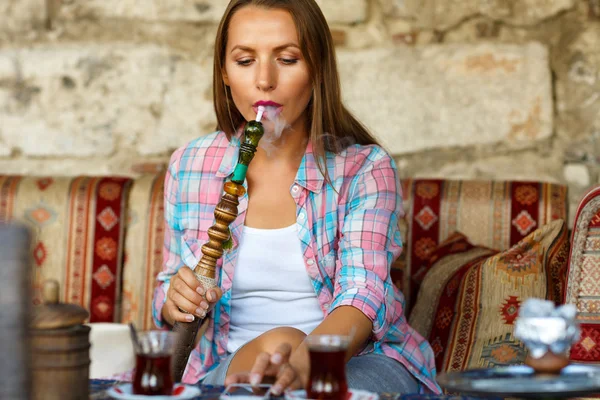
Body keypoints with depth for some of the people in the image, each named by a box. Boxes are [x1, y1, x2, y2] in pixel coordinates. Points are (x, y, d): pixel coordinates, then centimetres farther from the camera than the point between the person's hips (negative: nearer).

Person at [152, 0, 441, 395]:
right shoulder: (190, 166, 3)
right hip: (234, 362, 1)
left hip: (358, 358, -1)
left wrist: (303, 360, -45)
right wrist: (175, 299, -12)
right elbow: (169, 299, 16)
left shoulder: (365, 168, -6)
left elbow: (363, 295, -22)